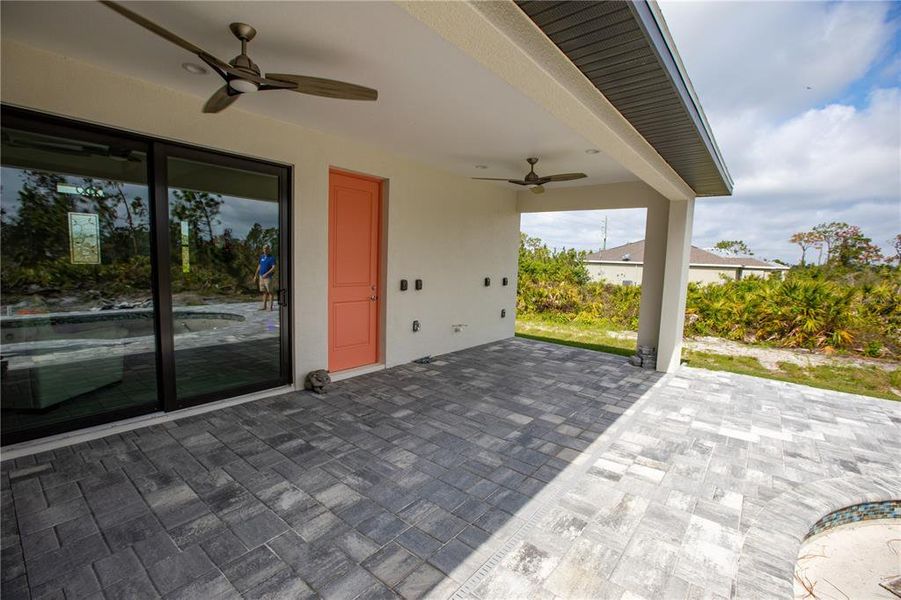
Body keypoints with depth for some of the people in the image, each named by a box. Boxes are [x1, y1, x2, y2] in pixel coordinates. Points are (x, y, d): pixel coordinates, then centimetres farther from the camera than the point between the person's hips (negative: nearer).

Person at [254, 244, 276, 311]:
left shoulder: (272, 258, -7)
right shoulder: (261, 257, 12)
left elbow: (273, 268, -15)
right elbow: (259, 266, 21)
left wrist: (266, 274, -23)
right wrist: (256, 275, 18)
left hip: (268, 277, -6)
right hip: (261, 277, 6)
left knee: (269, 292, -4)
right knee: (264, 292, 9)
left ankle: (270, 307, -1)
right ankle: (264, 306, 13)